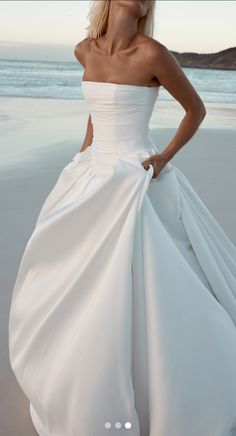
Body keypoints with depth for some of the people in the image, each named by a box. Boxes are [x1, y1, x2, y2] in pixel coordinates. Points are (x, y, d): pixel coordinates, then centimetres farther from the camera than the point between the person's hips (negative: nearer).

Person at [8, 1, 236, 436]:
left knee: (149, 293, -5)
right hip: (93, 179, 7)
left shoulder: (153, 53, -12)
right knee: (74, 282, 18)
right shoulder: (85, 51, 6)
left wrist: (166, 156, -10)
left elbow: (196, 109, -1)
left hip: (137, 184, -7)